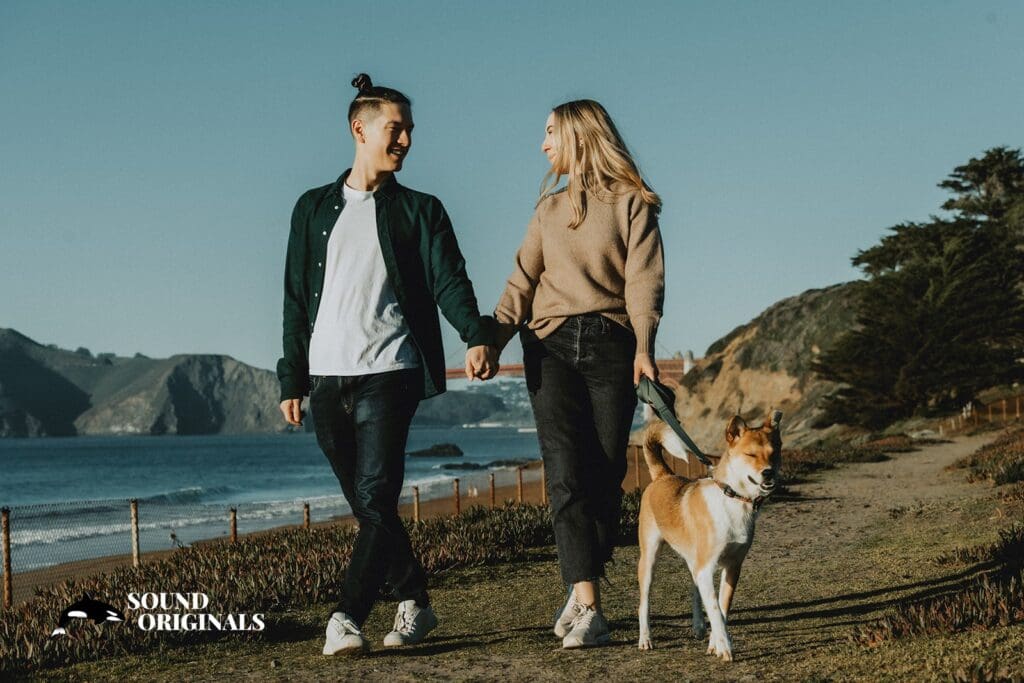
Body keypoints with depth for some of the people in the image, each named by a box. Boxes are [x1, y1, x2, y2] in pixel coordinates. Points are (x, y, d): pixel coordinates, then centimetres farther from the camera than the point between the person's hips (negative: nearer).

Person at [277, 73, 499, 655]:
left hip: (388, 374, -3)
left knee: (377, 500, -13)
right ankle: (416, 605, 21)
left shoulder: (420, 211, 8)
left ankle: (348, 617, -14)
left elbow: (450, 282, -5)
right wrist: (292, 380, 8)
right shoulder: (314, 209, 15)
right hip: (327, 379, 3)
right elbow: (296, 300, 14)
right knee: (367, 505, 8)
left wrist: (478, 335, -25)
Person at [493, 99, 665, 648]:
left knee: (604, 476, -2)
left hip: (610, 346, -3)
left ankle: (581, 592, 12)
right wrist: (493, 338, -4)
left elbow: (643, 280, -5)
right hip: (551, 345, 3)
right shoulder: (550, 209, 19)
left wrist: (643, 346, -20)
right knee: (566, 475, -12)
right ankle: (587, 608, -17)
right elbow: (522, 282, 12)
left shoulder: (632, 204, 5)